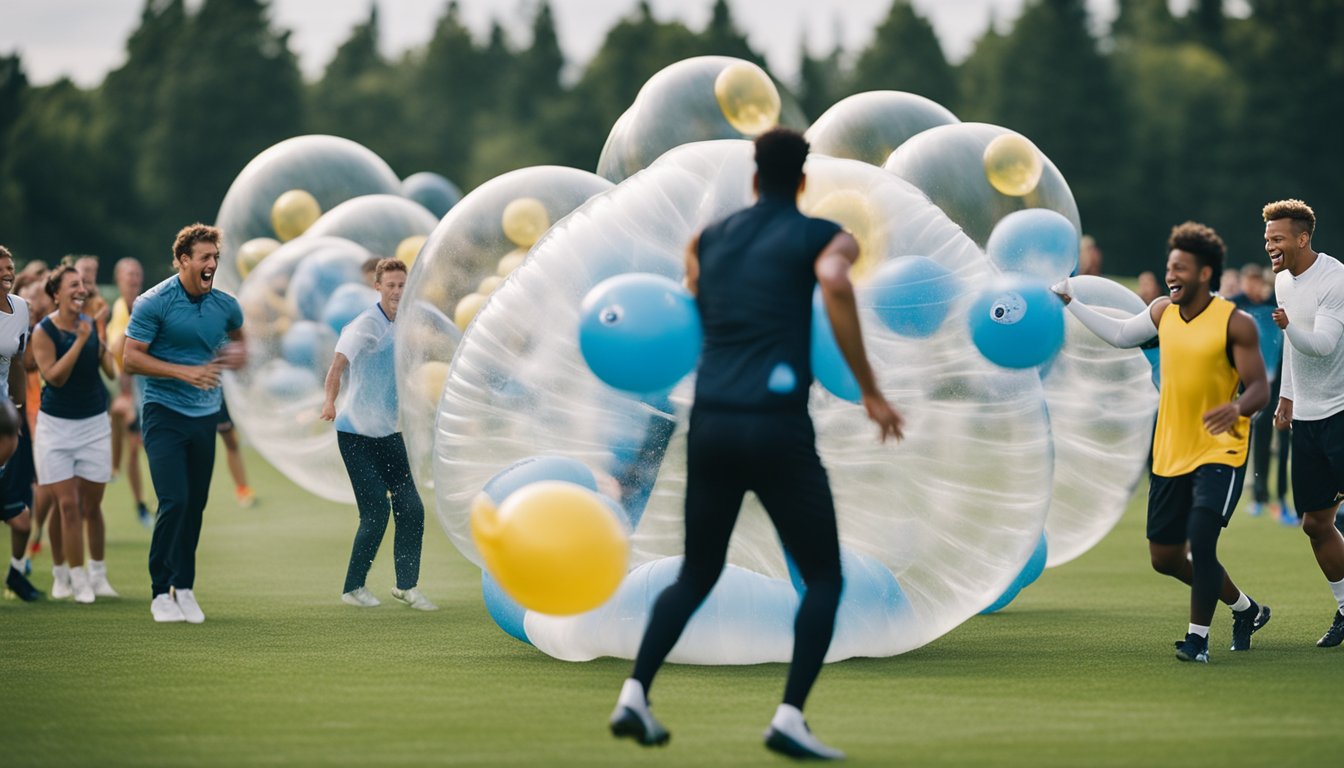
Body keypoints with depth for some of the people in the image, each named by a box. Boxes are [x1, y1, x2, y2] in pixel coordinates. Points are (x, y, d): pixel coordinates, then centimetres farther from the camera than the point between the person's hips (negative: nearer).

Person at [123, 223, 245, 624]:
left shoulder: (225, 305, 5)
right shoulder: (153, 303, -9)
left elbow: (237, 336, 27)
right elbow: (132, 358, -11)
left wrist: (237, 353, 3)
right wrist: (184, 372, -19)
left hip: (204, 415, 5)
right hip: (163, 413, -5)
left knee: (196, 505, 5)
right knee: (174, 501, -14)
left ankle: (184, 588, 15)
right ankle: (161, 592, -6)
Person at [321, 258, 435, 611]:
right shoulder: (366, 325, -16)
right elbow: (340, 361, -32)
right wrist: (330, 400, -47)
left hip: (389, 433, 7)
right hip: (356, 433, -7)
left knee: (411, 509, 2)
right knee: (376, 511, -9)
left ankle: (406, 585, 14)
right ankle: (353, 587, 7)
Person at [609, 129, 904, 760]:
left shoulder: (709, 237, 17)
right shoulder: (820, 236, 1)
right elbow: (835, 283, -20)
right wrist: (870, 390, -17)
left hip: (709, 423, 5)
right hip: (777, 424, -5)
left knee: (696, 575, 18)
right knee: (824, 577, 7)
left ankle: (634, 695, 3)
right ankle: (789, 718, -7)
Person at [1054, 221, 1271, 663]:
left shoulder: (1235, 323, -12)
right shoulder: (1163, 312, 5)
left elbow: (1259, 389, -14)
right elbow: (1119, 334, 23)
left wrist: (1237, 408, -36)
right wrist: (1069, 301, 21)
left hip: (1219, 453, -7)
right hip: (1170, 455, 7)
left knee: (1201, 542, -21)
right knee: (1164, 557, 9)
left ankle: (1198, 638, -5)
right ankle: (1245, 609, 30)